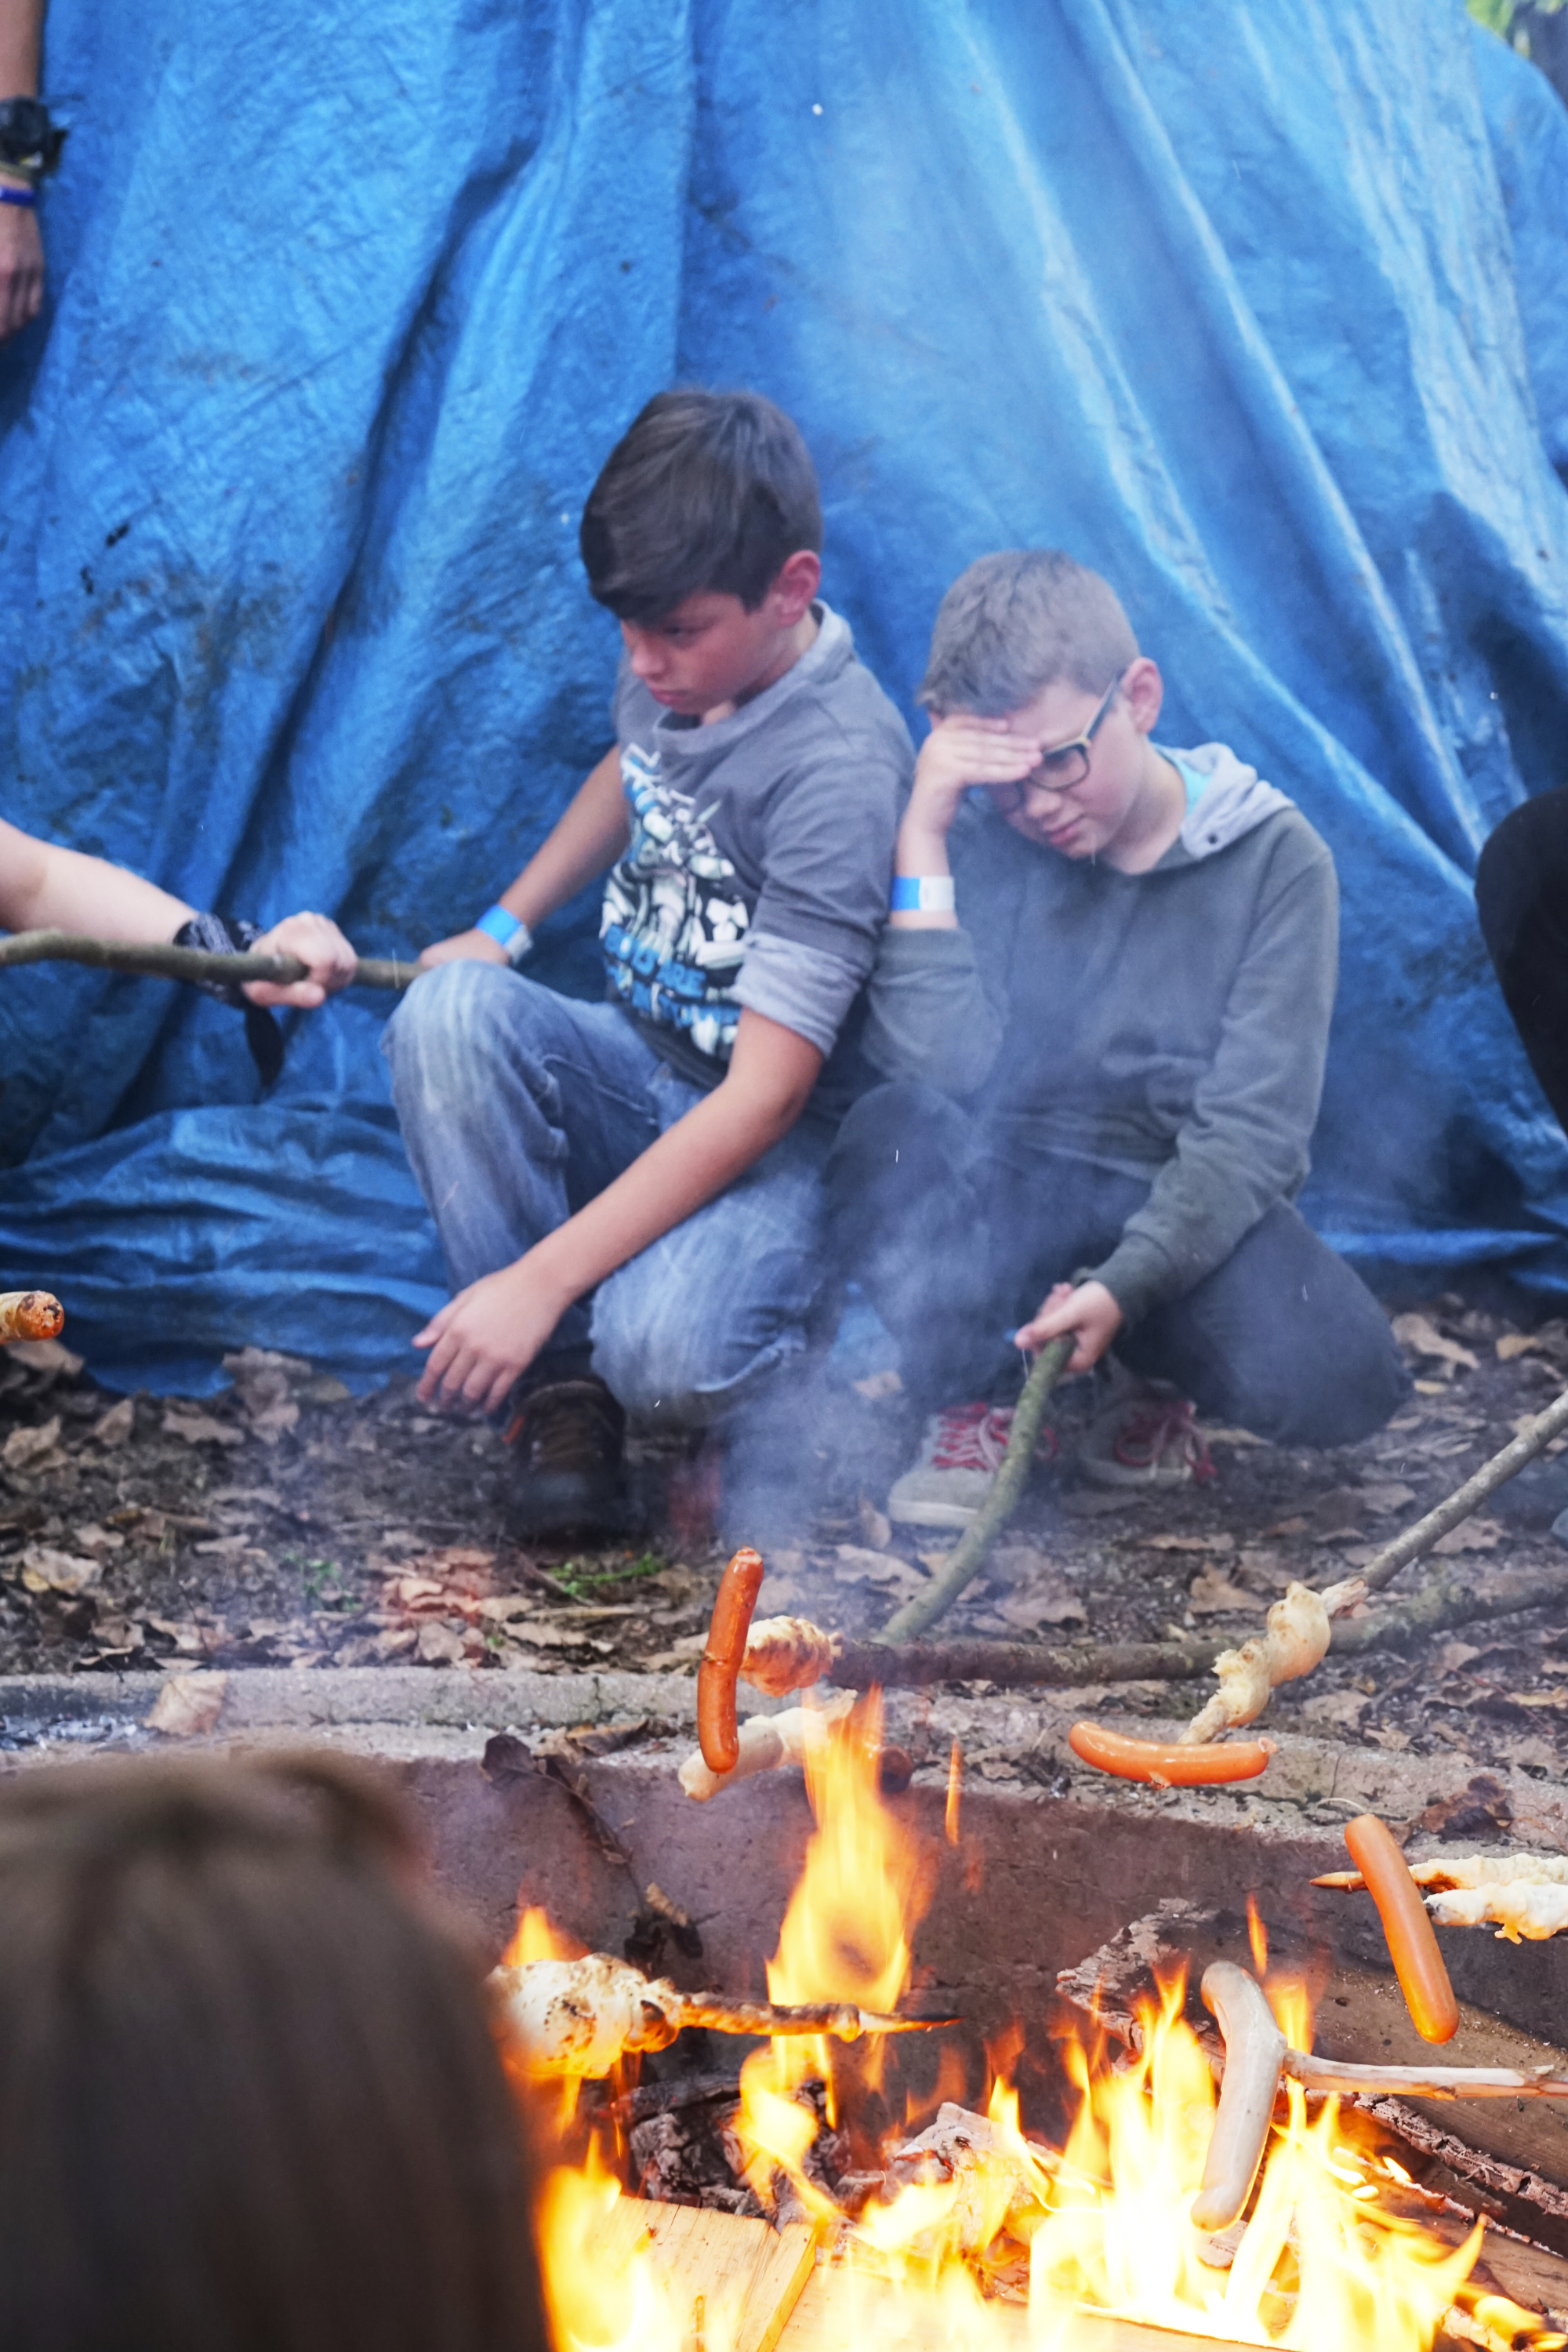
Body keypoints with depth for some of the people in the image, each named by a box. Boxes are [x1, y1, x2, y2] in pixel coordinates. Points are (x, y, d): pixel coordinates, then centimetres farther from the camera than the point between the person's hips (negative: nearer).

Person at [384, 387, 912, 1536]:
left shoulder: (837, 768, -26)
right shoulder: (678, 664, -4)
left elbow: (765, 1097, -29)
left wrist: (539, 1280, -30)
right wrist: (503, 927, 10)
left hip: (775, 1139, -7)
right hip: (632, 1074, 7)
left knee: (663, 1353, -36)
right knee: (449, 1008, -25)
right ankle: (567, 1394, -15)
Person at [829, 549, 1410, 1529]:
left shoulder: (1276, 861, -8)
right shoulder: (984, 836, -4)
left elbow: (1250, 1131, -13)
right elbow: (941, 1067, -19)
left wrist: (1124, 1285, -26)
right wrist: (923, 834, -21)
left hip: (1187, 1214, 0)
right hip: (1000, 1207, 1)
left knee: (1337, 1380, -29)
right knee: (892, 1135, -32)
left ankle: (1154, 1380, 7)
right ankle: (980, 1405, -5)